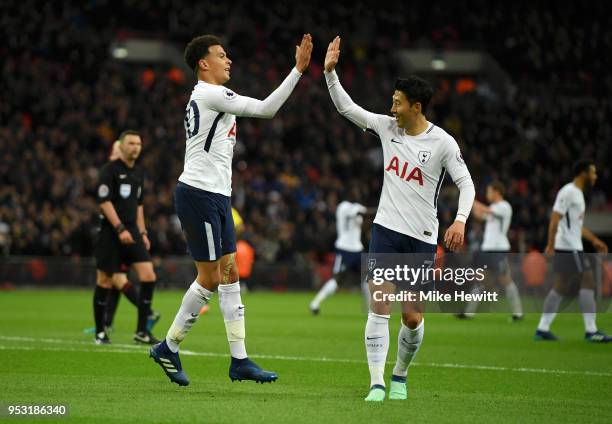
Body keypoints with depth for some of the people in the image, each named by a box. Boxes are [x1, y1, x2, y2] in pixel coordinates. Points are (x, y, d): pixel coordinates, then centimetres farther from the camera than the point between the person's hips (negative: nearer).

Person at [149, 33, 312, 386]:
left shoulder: (208, 98, 20)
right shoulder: (210, 93, -12)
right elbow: (266, 109, -17)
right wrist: (298, 70, -17)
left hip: (216, 196, 10)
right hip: (199, 195, -10)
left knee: (230, 274, 6)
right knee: (210, 278, -5)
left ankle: (240, 360, 6)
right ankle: (169, 348, 6)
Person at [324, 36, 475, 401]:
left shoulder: (442, 142, -8)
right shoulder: (387, 127, 3)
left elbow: (466, 183, -6)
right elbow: (346, 108, 9)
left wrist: (460, 220, -21)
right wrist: (330, 72, -1)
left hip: (422, 238, -2)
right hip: (386, 230, 2)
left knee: (412, 318, 0)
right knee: (380, 306, -10)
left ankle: (400, 376, 25)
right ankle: (377, 384, -10)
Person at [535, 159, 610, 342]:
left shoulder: (578, 194, 18)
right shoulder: (568, 192, -13)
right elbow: (555, 219, -19)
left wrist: (594, 240, 26)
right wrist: (551, 245, -22)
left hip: (573, 248, 10)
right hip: (569, 249, -10)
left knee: (560, 289, 9)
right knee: (588, 284, -7)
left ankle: (542, 329, 10)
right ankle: (591, 331, -5)